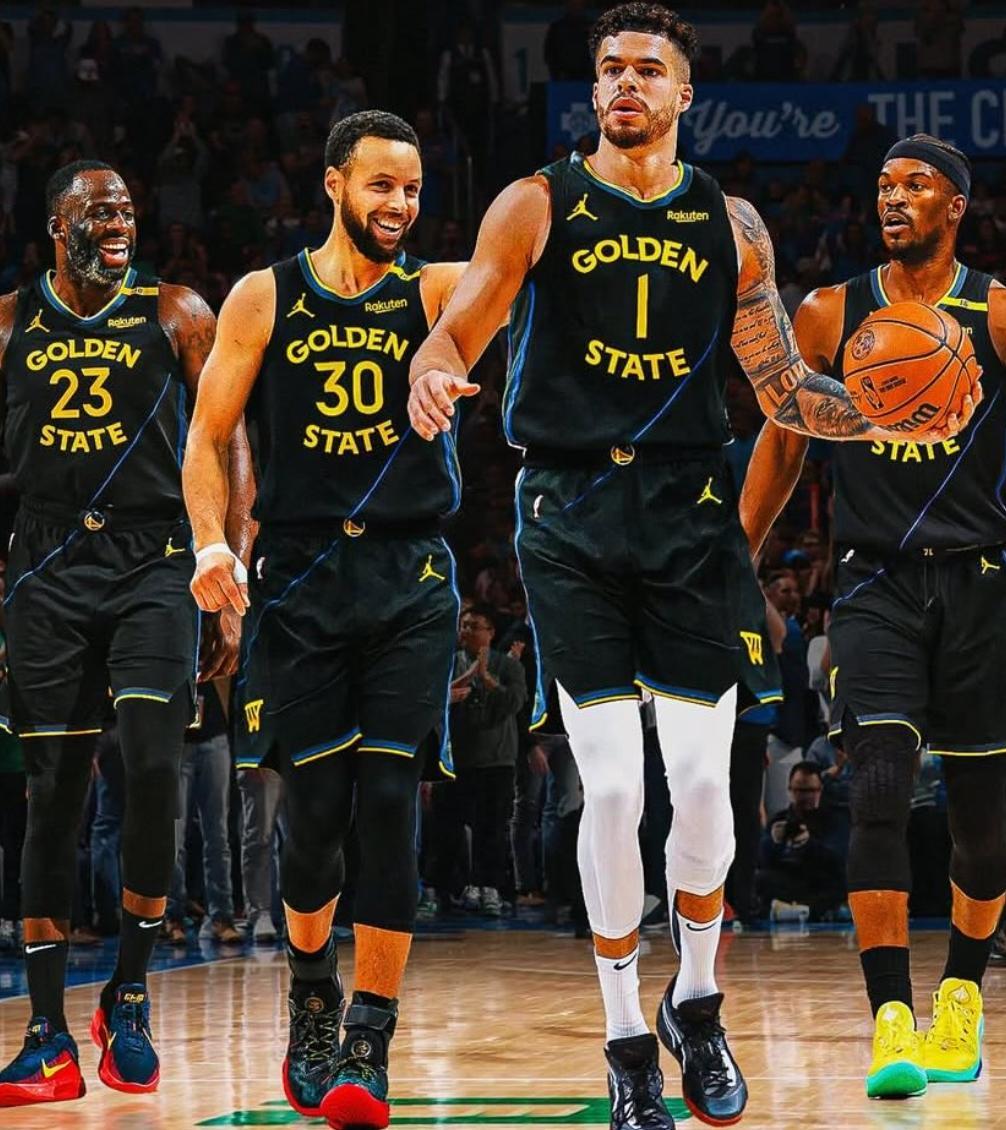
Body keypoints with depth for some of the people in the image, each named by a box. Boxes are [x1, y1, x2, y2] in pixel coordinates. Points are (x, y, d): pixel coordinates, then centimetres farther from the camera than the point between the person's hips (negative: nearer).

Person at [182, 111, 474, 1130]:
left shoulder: (435, 291, 5)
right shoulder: (265, 299, 5)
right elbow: (207, 436, 6)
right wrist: (210, 543, -9)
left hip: (410, 582, 0)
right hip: (298, 576, 0)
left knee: (388, 804, -8)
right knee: (314, 807, 0)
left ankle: (369, 1045, -4)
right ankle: (311, 986, 28)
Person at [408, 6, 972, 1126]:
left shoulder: (729, 225, 10)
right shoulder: (538, 206, 3)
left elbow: (781, 389, 11)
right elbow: (461, 325, -5)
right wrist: (432, 375, -29)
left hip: (689, 514, 2)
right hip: (570, 516, -2)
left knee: (703, 782, -4)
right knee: (611, 787, -7)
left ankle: (697, 1006, 20)